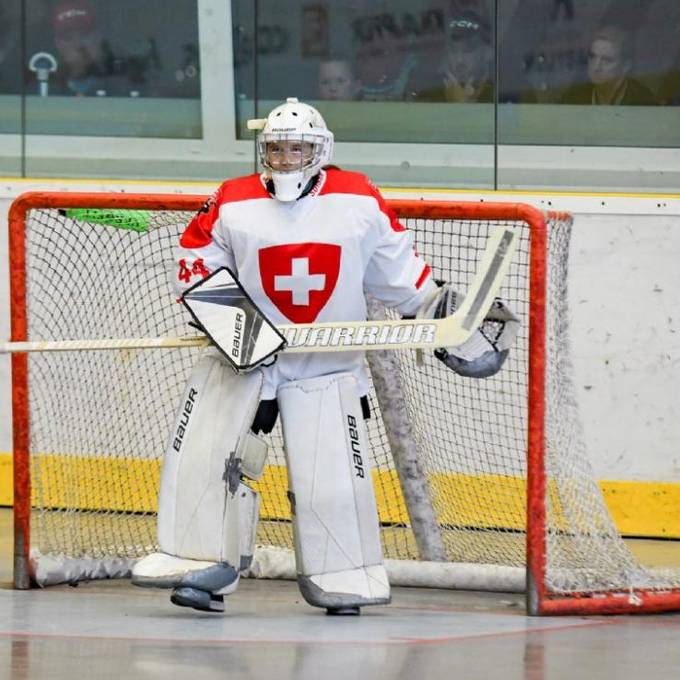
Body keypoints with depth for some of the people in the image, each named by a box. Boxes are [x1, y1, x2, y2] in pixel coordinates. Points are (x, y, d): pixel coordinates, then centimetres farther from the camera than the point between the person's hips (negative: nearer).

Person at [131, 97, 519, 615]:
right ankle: (201, 570, -5)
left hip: (330, 363, 0)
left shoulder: (360, 203, -3)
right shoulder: (232, 207, -5)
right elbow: (195, 262, 3)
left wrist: (442, 311, 5)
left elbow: (399, 269, 8)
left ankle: (344, 580, 9)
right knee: (202, 452, -10)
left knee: (334, 473, -6)